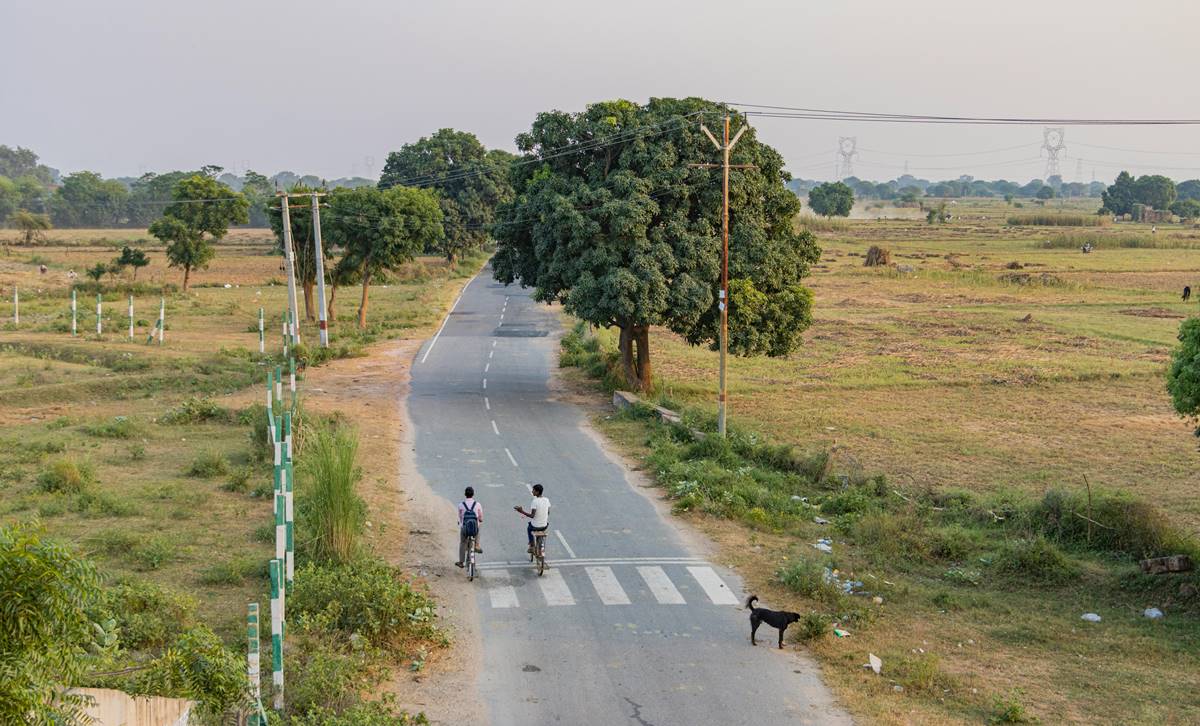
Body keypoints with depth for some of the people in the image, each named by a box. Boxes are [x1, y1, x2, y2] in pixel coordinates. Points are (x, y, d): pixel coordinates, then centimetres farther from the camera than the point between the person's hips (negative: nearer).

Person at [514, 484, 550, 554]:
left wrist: (522, 511, -24)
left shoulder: (534, 501, -22)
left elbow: (532, 515, -24)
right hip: (545, 526, 4)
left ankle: (532, 546, 36)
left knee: (529, 528, 32)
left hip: (535, 526, -4)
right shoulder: (547, 500, -4)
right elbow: (548, 513, 7)